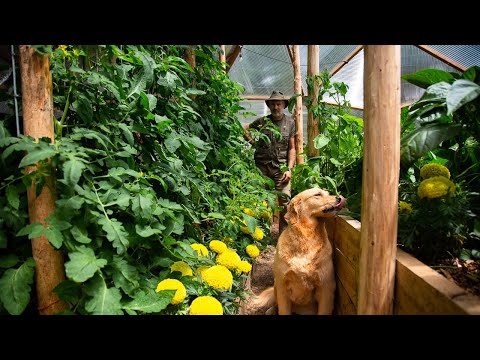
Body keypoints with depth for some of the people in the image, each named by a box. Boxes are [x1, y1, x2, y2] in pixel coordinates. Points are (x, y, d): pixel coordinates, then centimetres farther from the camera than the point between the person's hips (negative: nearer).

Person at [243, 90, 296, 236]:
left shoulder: (290, 122, 7)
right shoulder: (262, 121, 7)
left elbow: (291, 148, 6)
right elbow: (244, 129, 20)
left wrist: (289, 169, -3)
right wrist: (253, 143, 5)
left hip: (281, 167, -1)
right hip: (262, 166, 1)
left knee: (285, 200, -8)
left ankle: (283, 233, 6)